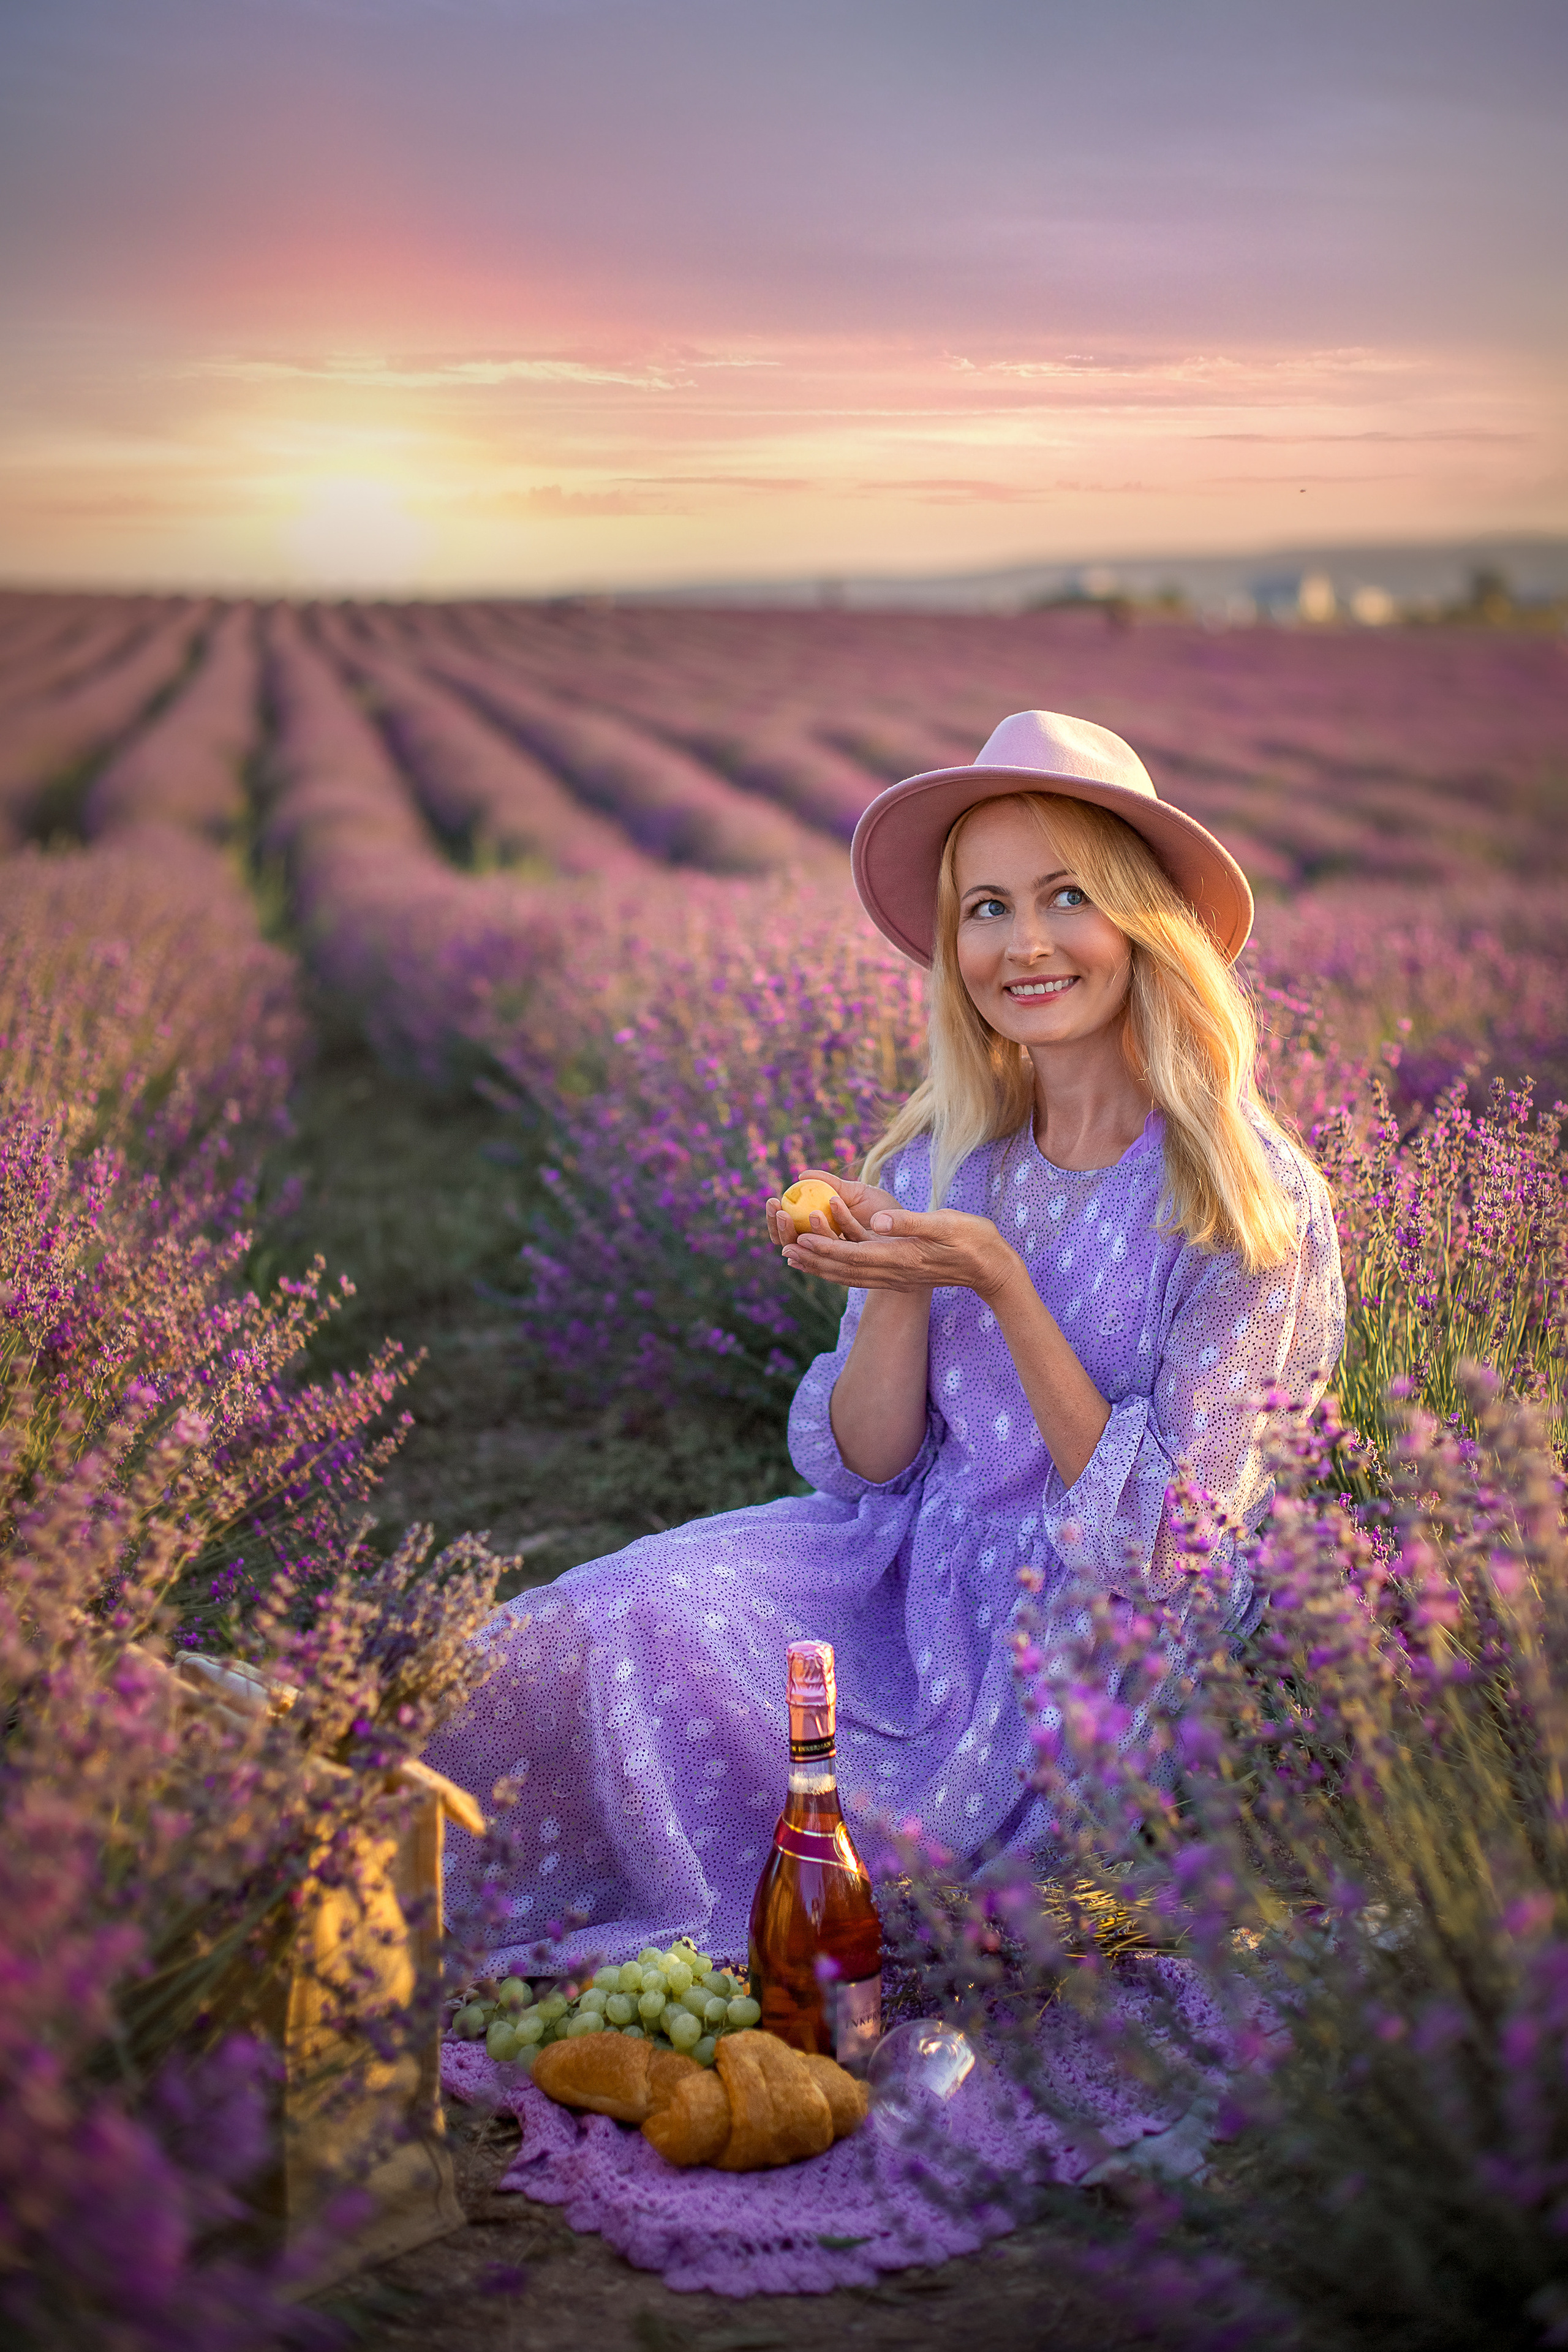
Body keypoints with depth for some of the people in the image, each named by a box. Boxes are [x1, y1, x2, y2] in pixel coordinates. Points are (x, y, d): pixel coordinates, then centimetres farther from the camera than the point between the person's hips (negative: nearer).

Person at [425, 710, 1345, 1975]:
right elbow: (866, 1462, 1)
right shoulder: (942, 1159, -1)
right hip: (917, 1581, 5)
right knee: (617, 1622, -18)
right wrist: (896, 1278, -19)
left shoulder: (1249, 1203, -16)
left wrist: (995, 1278, -26)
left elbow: (1163, 1545, -18)